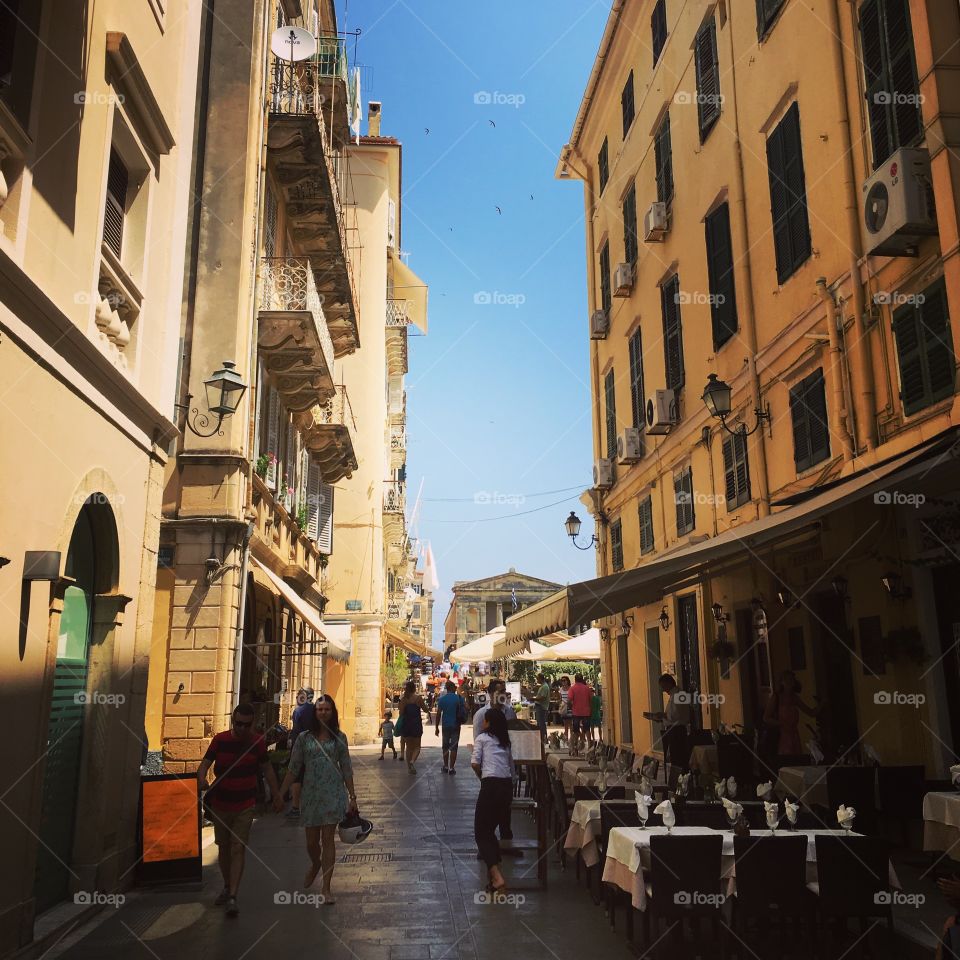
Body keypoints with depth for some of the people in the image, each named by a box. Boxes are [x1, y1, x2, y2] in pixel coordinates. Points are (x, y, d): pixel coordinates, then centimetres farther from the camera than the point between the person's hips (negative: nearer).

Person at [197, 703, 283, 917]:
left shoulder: (257, 742, -7)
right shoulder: (220, 740, -9)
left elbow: (267, 768, 5)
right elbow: (205, 763, -12)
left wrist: (277, 794, 8)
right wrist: (202, 779, -35)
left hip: (245, 805, -1)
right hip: (220, 803, 2)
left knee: (238, 849, -9)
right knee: (223, 847, 14)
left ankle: (233, 897, -10)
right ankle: (227, 887, 34)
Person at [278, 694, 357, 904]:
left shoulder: (339, 737, 2)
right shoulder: (304, 738, 2)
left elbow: (346, 769, 5)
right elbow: (293, 769, 4)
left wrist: (352, 797, 2)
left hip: (333, 793, -1)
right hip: (311, 793, 1)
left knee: (328, 839, -3)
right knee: (311, 841, 9)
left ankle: (326, 887, 5)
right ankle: (315, 865, 43)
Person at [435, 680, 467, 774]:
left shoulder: (442, 699, -4)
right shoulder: (459, 698, -6)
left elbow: (438, 714, -4)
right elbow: (465, 709, -2)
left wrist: (437, 727, 2)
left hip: (445, 726, 1)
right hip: (456, 725, -1)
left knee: (445, 746, 15)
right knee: (453, 747, 3)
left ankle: (446, 766, 20)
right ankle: (452, 768, 1)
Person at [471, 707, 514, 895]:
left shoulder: (482, 738, 5)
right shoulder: (506, 741, 21)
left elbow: (475, 763, -5)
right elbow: (512, 766, 16)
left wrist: (482, 778, 10)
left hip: (491, 785, -6)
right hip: (507, 786, 6)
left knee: (481, 832, -3)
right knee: (490, 829, 21)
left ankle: (497, 876, -19)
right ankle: (495, 863, 18)